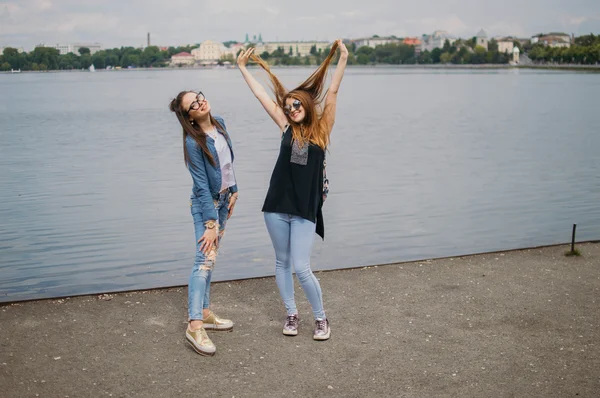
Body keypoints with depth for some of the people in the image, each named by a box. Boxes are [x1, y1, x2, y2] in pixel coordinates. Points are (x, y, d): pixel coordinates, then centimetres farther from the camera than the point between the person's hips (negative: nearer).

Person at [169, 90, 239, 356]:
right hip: (205, 204, -7)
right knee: (205, 261, -13)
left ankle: (204, 313, 21)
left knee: (210, 259, 12)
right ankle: (194, 325, -13)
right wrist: (210, 224, -20)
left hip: (223, 199, 7)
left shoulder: (220, 123, 0)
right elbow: (202, 186, -21)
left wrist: (233, 192, 11)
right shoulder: (193, 142, -20)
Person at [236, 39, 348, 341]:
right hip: (277, 206, 3)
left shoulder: (322, 128, 3)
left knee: (301, 268, -6)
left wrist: (342, 59, -8)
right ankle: (291, 314, 28)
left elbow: (332, 92, -4)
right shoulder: (287, 128, 6)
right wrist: (242, 67, 14)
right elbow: (262, 95, 10)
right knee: (282, 262, 12)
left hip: (305, 210, -3)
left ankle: (321, 318, 14)